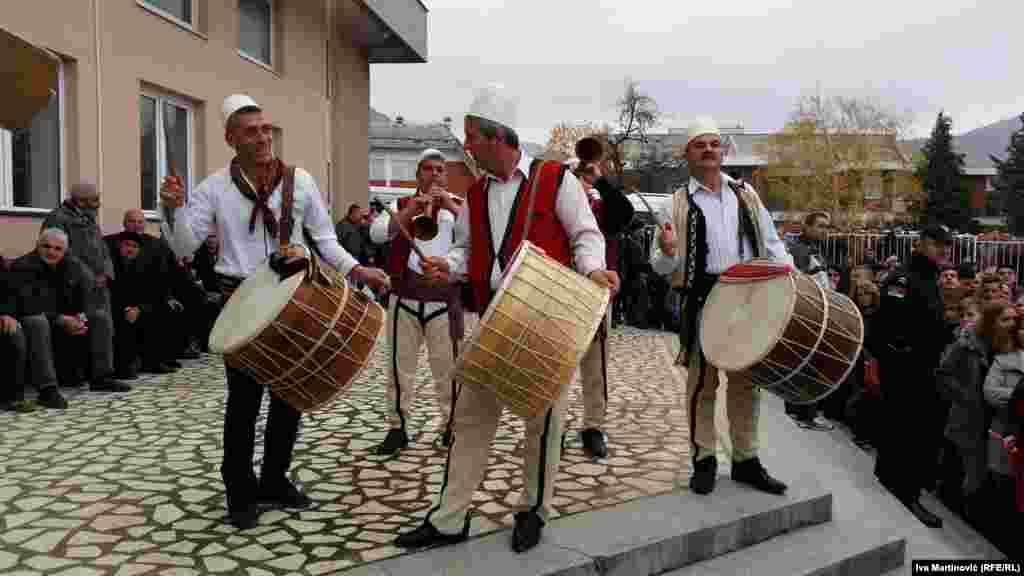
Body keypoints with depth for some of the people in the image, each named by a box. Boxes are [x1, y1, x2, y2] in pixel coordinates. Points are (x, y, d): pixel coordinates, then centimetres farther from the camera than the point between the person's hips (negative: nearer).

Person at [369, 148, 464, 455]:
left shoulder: (457, 206, 10)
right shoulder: (401, 205, 12)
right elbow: (377, 234, -4)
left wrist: (450, 206, -15)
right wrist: (410, 211, -12)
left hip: (444, 296, -1)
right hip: (405, 295, 1)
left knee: (447, 366, 4)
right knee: (401, 364, 5)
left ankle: (451, 424, 15)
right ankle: (398, 426, 14)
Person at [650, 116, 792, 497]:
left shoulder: (746, 195, 11)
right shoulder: (676, 205, 1)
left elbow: (771, 244, 14)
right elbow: (662, 267, -2)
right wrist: (667, 253, -25)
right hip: (702, 304, -3)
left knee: (746, 382, 11)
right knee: (702, 383, 5)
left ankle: (746, 460, 23)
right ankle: (704, 459, 18)